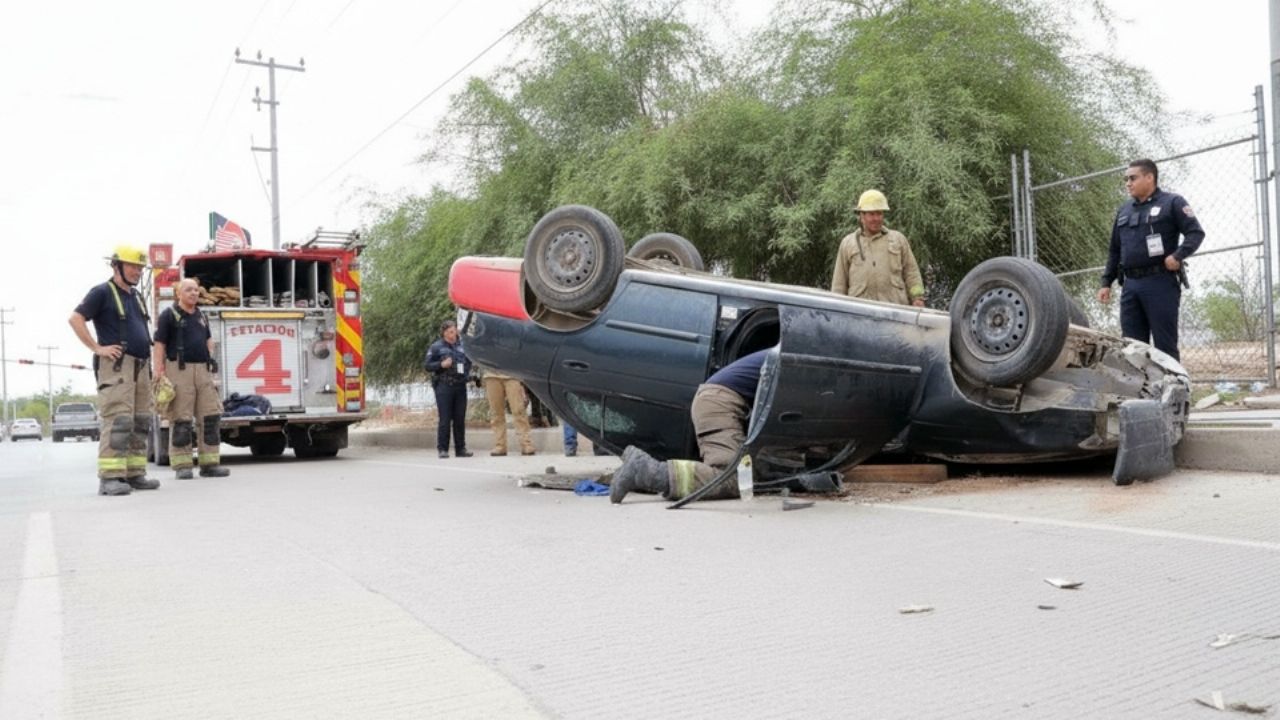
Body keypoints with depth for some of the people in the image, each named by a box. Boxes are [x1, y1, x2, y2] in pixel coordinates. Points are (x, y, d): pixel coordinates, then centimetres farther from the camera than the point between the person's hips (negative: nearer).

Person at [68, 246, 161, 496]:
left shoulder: (136, 296, 20)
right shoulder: (102, 292, -3)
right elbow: (75, 319, -12)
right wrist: (97, 348, -16)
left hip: (140, 366, 8)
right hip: (116, 366, -8)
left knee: (141, 423, 6)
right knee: (118, 421, -15)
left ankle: (135, 473, 9)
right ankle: (110, 477, -17)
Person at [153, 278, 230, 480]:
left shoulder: (201, 316, 18)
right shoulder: (169, 315, 0)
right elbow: (159, 346, -6)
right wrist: (159, 373, -14)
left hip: (203, 370, 6)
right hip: (179, 370, -6)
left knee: (211, 416, 1)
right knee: (180, 420, -5)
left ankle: (210, 463, 5)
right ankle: (182, 466, -2)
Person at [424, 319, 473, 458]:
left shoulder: (462, 345, 14)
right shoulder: (436, 347, 3)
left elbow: (469, 361, 26)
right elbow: (428, 366, 2)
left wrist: (467, 372, 7)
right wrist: (442, 365, -14)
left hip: (460, 386, 4)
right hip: (444, 386, -4)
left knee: (460, 419, 6)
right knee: (445, 419, -5)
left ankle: (460, 448, 12)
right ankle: (442, 449, 1)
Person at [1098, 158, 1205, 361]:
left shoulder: (1171, 203, 3)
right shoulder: (1124, 211, 21)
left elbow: (1196, 232, -4)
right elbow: (1114, 251, 23)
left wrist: (1178, 256, -19)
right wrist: (1106, 282, 16)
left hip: (1161, 283, -6)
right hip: (1130, 285, 6)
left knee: (1165, 345, -4)